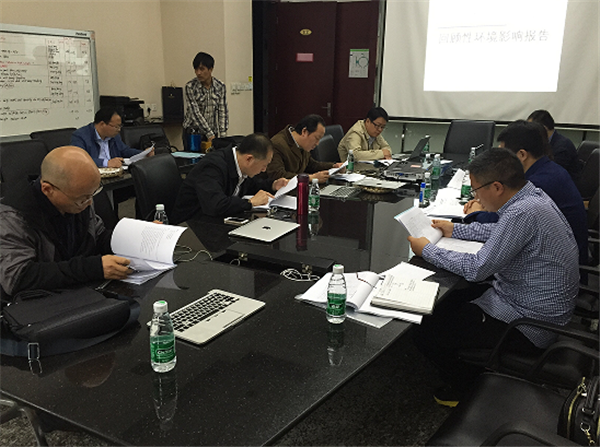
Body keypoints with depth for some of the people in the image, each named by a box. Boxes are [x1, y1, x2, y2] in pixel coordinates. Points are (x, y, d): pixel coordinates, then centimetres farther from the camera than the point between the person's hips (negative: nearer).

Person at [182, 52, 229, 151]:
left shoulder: (220, 86, -3)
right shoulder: (190, 87, -10)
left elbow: (223, 112, -2)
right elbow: (195, 113, -16)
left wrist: (222, 136, -11)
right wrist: (210, 134, -23)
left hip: (213, 133, 2)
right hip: (192, 133, -2)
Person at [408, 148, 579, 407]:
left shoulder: (522, 213, -30)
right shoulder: (533, 196, 0)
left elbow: (477, 269, -24)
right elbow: (501, 232, 19)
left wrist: (427, 250, -12)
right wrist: (455, 230, 17)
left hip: (528, 328, -10)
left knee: (425, 334, -6)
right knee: (447, 301, 21)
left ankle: (469, 390, 20)